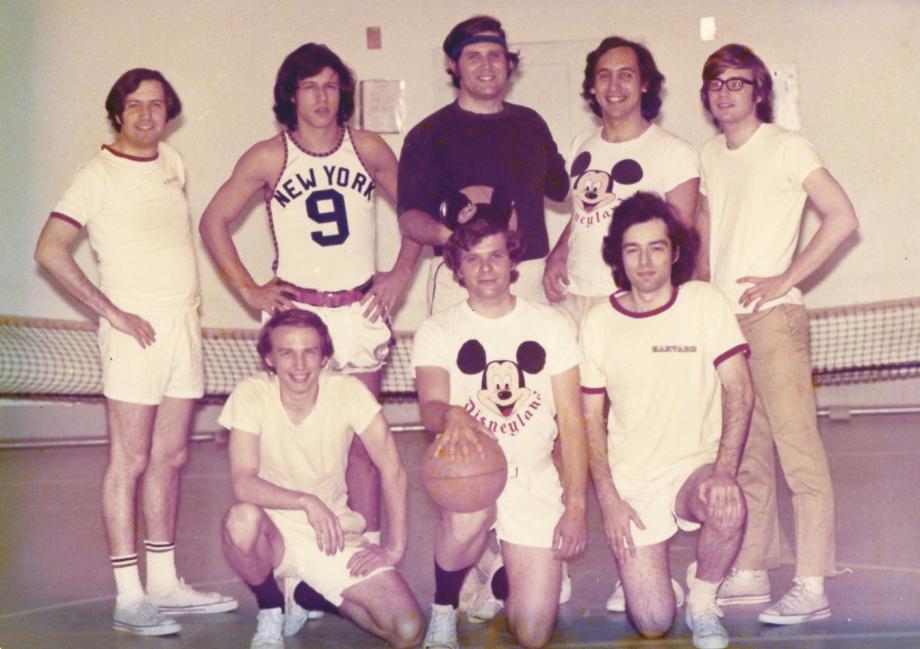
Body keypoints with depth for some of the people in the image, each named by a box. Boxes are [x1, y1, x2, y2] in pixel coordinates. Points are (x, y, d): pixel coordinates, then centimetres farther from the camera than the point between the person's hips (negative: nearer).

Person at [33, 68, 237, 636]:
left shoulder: (172, 162, 13)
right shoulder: (99, 175, -7)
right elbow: (51, 250, -16)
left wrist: (189, 298, 13)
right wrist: (114, 313, -16)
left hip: (185, 325, 7)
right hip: (136, 328, -7)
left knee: (171, 457, 10)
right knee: (131, 461, -5)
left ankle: (165, 582, 19)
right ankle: (130, 596, -1)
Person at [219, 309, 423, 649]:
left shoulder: (347, 391, -12)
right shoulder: (251, 394, -14)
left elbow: (392, 469, -9)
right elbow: (243, 482, -23)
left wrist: (394, 546, -13)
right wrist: (306, 502, -36)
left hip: (336, 534, 2)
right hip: (276, 530, -1)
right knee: (241, 519, -38)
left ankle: (308, 596, 14)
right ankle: (270, 613, -5)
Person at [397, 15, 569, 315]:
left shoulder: (530, 124, 15)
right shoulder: (429, 133, 0)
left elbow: (560, 188, 27)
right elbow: (409, 218, -9)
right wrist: (446, 232, -29)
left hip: (532, 277, 4)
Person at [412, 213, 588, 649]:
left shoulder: (551, 326, 5)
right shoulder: (437, 331, 1)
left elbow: (571, 422, 3)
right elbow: (430, 406, -16)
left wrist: (575, 507, -5)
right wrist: (452, 417, -42)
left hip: (534, 478, 1)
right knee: (468, 517, -40)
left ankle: (502, 583, 32)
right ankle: (443, 610, -7)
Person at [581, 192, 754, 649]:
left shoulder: (703, 302, -3)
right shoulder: (598, 323, 1)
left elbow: (738, 390, -8)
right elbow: (591, 418, 5)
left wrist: (724, 470, -22)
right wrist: (608, 499, -6)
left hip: (695, 465, 0)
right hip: (631, 480, 1)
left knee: (728, 507, -37)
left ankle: (702, 602, -6)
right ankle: (640, 571, 27)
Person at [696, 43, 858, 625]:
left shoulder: (786, 147, -3)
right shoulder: (710, 156, 15)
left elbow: (842, 218, -10)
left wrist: (784, 279, -13)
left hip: (772, 316, -6)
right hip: (722, 318, 6)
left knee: (798, 446, -8)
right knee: (746, 455, 10)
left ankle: (812, 587, -8)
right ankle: (751, 573, 17)